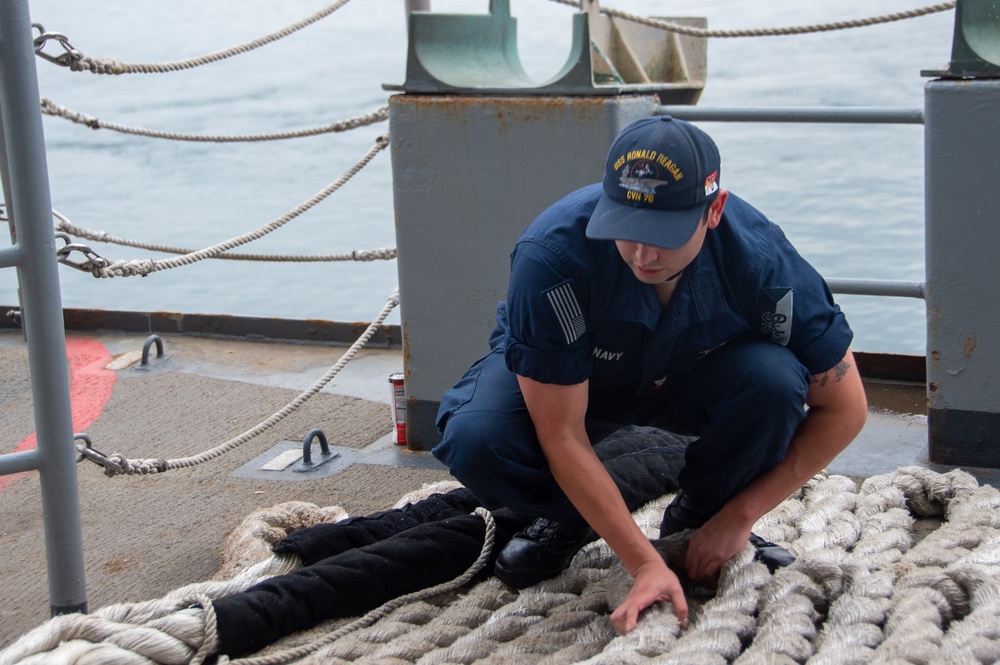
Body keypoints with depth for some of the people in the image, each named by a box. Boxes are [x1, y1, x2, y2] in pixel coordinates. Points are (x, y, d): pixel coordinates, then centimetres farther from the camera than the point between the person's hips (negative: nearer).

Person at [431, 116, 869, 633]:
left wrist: (739, 516, -19)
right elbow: (562, 436, -31)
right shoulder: (551, 255, -37)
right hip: (557, 379, -1)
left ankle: (700, 518, 0)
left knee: (774, 380, -32)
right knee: (476, 441, -32)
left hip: (689, 379, 1)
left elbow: (844, 407, -18)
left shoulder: (759, 258, -31)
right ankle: (572, 516, 3)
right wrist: (645, 564, -34)